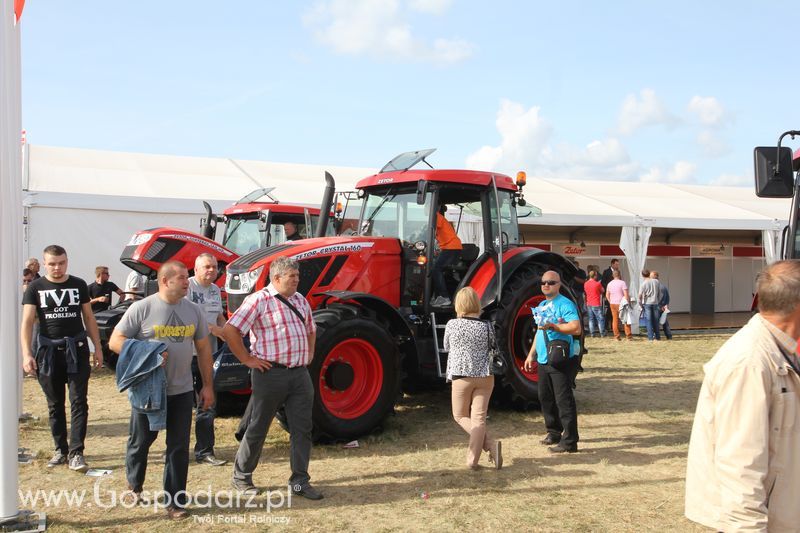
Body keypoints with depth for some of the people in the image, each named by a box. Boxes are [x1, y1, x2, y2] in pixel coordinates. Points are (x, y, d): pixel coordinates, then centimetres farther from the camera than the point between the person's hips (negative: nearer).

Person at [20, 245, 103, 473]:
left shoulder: (79, 285, 4)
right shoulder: (35, 287, 1)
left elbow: (89, 318, 10)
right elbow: (27, 322, -4)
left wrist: (97, 347, 6)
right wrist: (27, 354, -15)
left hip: (76, 350, 0)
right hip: (48, 351, 0)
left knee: (79, 402, -5)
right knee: (54, 404, 10)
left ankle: (76, 453, -3)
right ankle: (60, 449, 21)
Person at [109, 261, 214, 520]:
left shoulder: (193, 311, 3)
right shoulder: (142, 308, -10)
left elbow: (203, 348, 10)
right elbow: (115, 341, -7)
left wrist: (207, 385, 8)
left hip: (182, 391, 3)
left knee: (179, 447, 4)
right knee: (141, 440, 15)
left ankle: (174, 501, 15)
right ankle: (134, 486, 40)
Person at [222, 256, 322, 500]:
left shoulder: (300, 300, 13)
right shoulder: (259, 300, -10)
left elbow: (311, 330, 29)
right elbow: (230, 330, -16)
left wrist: (309, 355, 15)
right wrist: (248, 360, -13)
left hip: (300, 373, 6)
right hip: (271, 373, -6)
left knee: (302, 428, 6)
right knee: (258, 427, 6)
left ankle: (300, 481, 16)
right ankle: (241, 477, 24)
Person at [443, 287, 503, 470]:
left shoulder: (452, 325, -8)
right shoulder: (487, 326, -3)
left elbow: (447, 347, 8)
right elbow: (490, 347, 10)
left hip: (461, 376, -2)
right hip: (485, 376, 2)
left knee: (460, 415, 14)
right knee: (479, 418, 6)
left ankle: (489, 444, -4)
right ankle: (472, 460, 1)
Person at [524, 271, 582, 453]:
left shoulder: (565, 304, -10)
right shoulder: (541, 306, 17)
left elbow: (576, 328, -22)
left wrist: (552, 326, -25)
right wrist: (531, 354, 22)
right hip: (543, 360, 9)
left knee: (564, 400, -7)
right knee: (545, 398, 16)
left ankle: (569, 441, -2)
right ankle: (554, 432, 30)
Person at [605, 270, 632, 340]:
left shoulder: (609, 284, 8)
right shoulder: (622, 283, -9)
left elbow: (607, 295, 12)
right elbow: (626, 294, -14)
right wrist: (627, 302, -8)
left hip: (612, 304, 5)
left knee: (615, 319, 7)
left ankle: (616, 336, 7)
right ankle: (628, 335, 2)